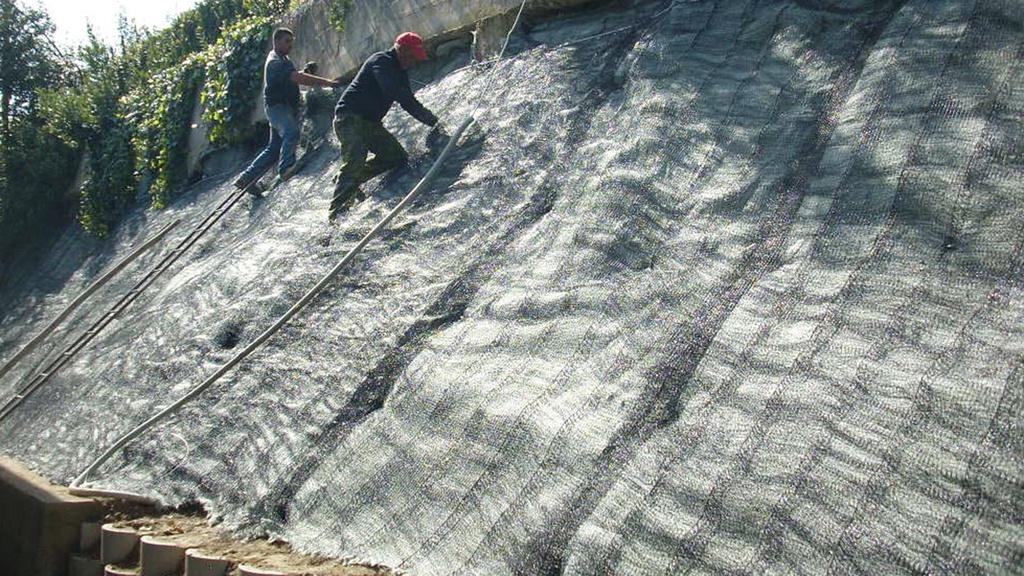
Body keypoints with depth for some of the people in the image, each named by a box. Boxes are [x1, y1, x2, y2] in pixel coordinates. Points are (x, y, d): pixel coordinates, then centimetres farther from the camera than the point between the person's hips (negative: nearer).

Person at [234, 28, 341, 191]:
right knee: (291, 133, -36)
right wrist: (327, 82, -36)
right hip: (277, 107, -10)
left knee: (274, 148, 9)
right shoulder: (275, 62, -15)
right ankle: (285, 167, -50)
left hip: (287, 108, 10)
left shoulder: (283, 60, 20)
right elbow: (298, 78, -29)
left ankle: (246, 178, 16)